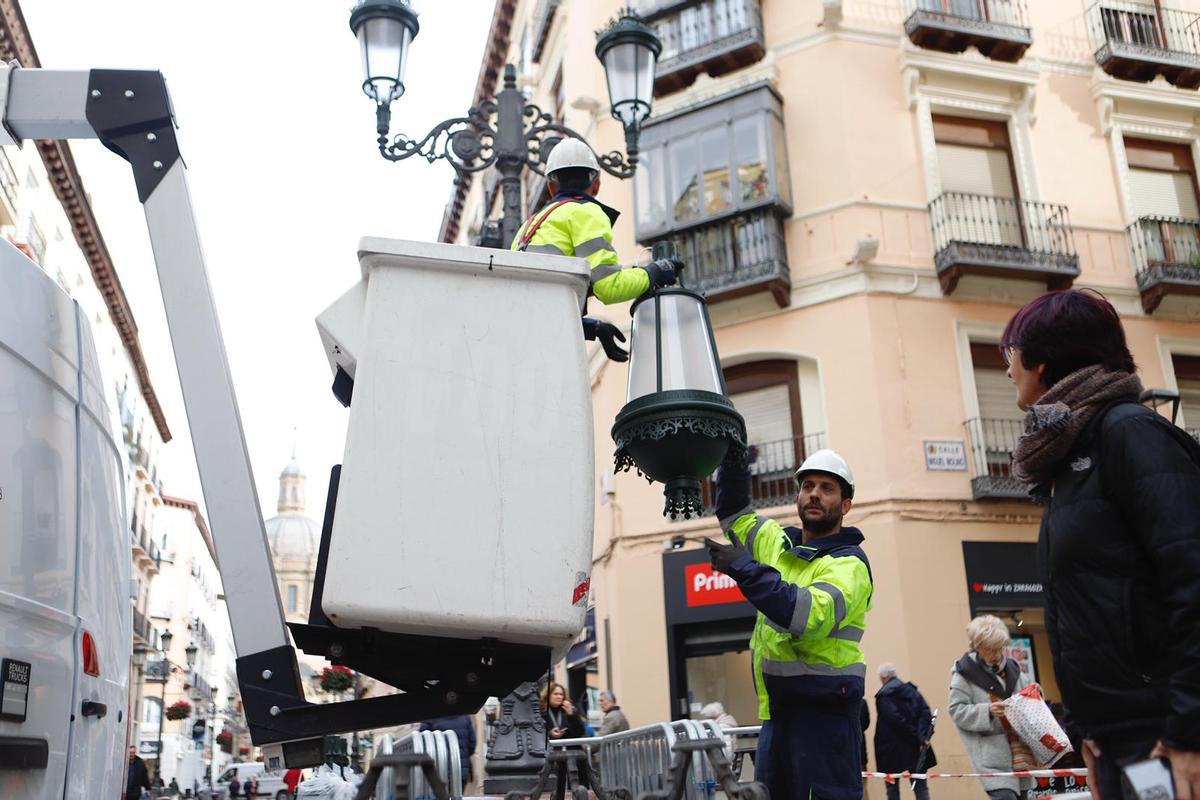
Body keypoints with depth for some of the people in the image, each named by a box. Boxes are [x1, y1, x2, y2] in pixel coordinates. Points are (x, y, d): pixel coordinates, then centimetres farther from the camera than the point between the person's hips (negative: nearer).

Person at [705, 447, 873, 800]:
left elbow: (812, 615, -28)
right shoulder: (779, 541, 12)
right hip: (776, 708, 7)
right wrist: (733, 468, 9)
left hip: (823, 710, -7)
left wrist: (745, 569, -26)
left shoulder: (849, 563, -10)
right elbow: (734, 516, 27)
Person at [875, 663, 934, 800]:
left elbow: (896, 719, -18)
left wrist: (917, 737, -13)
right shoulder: (911, 690, 9)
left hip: (892, 750, -4)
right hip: (915, 747, 4)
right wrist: (923, 736, -10)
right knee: (920, 786, 5)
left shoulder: (883, 695, -7)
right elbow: (925, 712, -2)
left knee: (892, 788, 7)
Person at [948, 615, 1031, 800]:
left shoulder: (1011, 668, 11)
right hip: (991, 749, -6)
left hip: (1018, 746, 6)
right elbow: (956, 710, -9)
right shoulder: (964, 673, -5)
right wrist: (987, 710, -21)